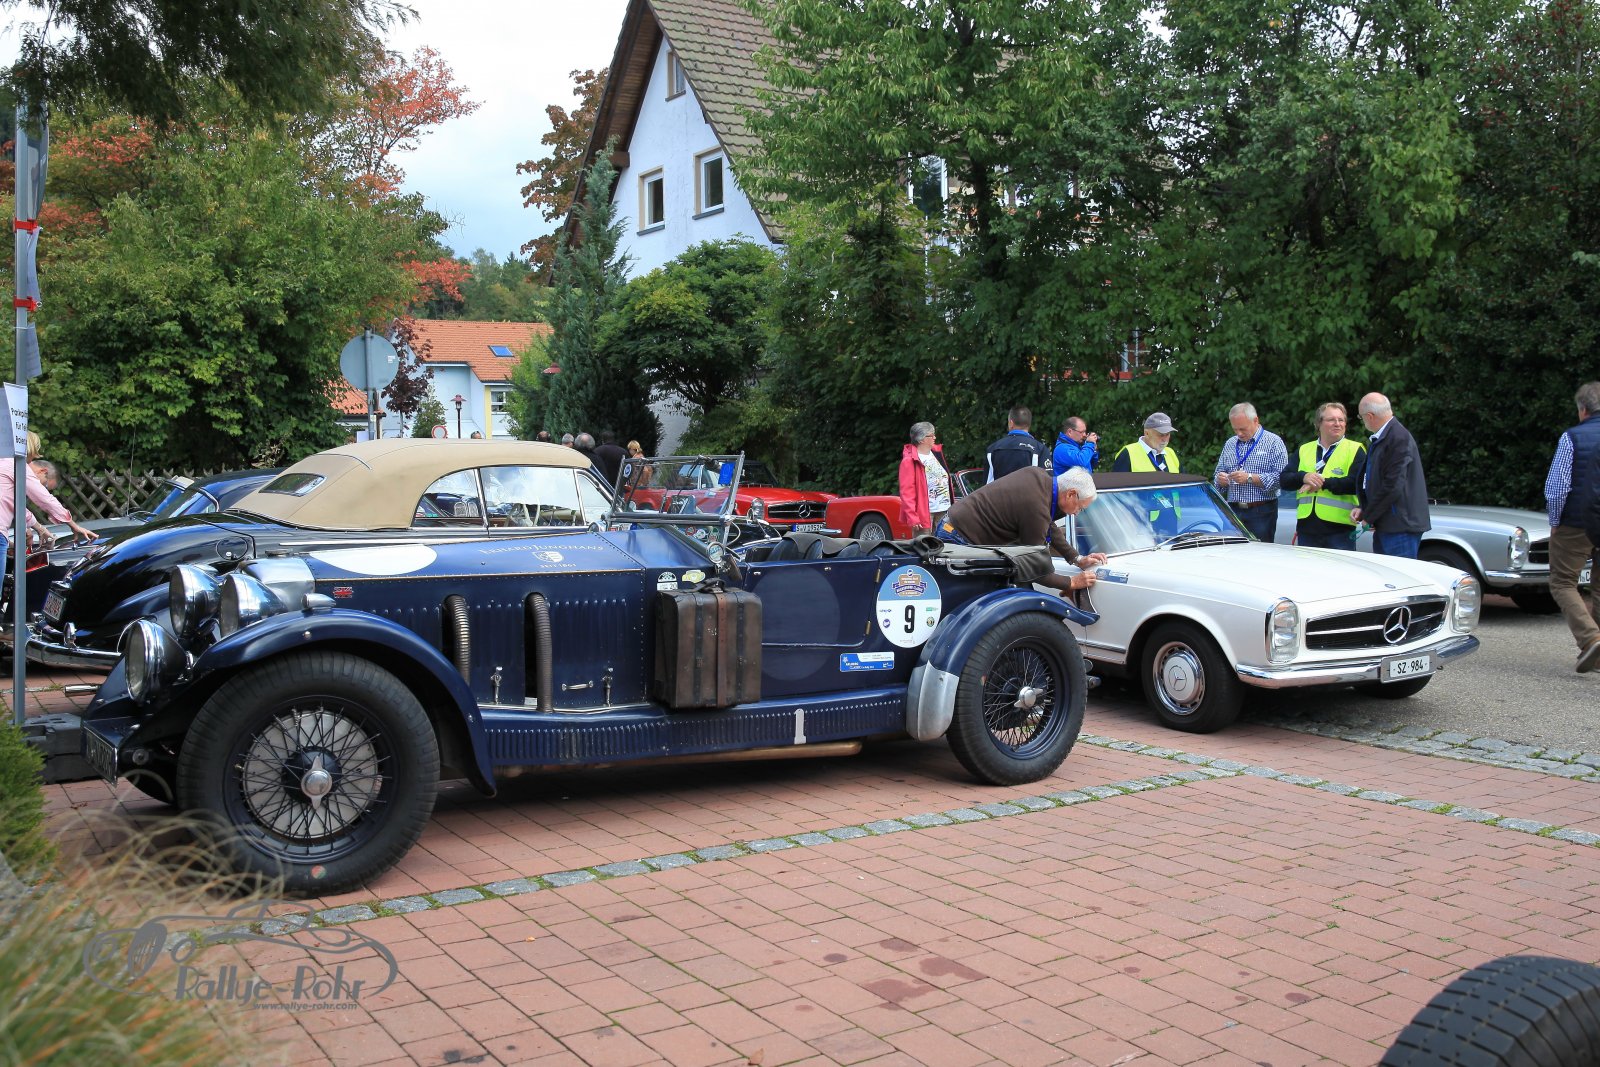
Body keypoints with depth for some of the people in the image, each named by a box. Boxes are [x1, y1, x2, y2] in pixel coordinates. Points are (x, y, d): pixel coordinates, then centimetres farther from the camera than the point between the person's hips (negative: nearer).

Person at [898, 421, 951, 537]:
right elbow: (906, 492, -16)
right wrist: (912, 517, -23)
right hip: (924, 513, -8)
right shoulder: (910, 461, -11)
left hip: (943, 511, 8)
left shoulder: (936, 453, 13)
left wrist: (951, 506, 13)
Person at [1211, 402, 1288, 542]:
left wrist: (1250, 478, -17)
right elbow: (1217, 474, 22)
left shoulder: (1274, 442, 0)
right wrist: (1220, 480, -1)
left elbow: (1281, 477, -12)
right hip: (1233, 512, 5)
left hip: (1261, 514, -5)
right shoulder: (1230, 445, 17)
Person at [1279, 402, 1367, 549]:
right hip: (1307, 527, 4)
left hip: (1340, 528, -4)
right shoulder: (1304, 450, 18)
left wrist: (1323, 483, -13)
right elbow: (1283, 480, 9)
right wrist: (1304, 477, -11)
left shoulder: (1355, 450, 5)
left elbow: (1357, 483, -11)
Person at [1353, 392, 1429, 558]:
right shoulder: (1377, 440, 17)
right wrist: (1363, 509, 7)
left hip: (1400, 526, -10)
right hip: (1385, 527, 10)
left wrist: (1368, 516, -11)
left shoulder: (1399, 437, -15)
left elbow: (1394, 486, -20)